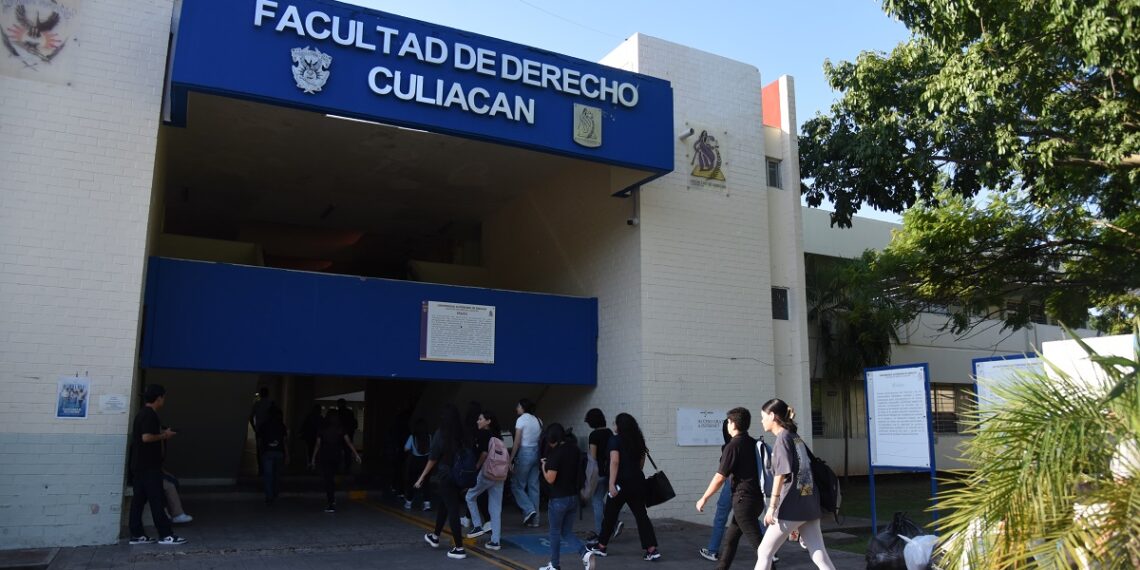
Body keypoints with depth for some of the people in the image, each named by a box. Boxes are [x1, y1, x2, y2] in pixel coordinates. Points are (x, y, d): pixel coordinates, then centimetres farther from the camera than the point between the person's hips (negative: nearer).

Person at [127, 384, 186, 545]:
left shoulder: (141, 413, 15)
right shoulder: (150, 415, -16)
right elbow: (147, 437, -24)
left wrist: (161, 433, 14)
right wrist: (164, 435, -11)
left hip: (139, 465, 10)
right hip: (148, 466, -10)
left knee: (138, 499, 9)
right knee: (157, 500, -6)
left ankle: (136, 535, 12)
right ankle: (166, 535, -4)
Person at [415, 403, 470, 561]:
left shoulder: (440, 434, -12)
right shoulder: (462, 435, -1)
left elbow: (433, 459, -9)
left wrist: (422, 478, 0)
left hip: (445, 477, -5)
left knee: (452, 510, -1)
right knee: (443, 506, 23)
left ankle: (459, 548, 1)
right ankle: (435, 537, 41)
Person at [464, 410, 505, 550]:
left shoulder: (482, 433, -8)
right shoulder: (497, 435, 11)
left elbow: (484, 453, -19)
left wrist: (476, 467, -8)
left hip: (486, 473, -6)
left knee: (470, 497, 18)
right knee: (496, 508, 9)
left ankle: (477, 526, 12)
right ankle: (495, 541, 11)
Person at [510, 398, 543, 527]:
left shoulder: (521, 419, -9)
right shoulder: (538, 420, 11)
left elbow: (517, 442, -13)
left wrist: (511, 459, -9)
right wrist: (540, 457, 13)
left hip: (524, 453, -7)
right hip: (536, 453, 7)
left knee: (516, 485, 5)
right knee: (534, 486, 9)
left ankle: (529, 509, -9)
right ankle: (534, 519, 10)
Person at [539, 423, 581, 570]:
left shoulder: (556, 453, -19)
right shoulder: (574, 449, 4)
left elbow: (550, 479, -20)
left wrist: (544, 467, -1)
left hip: (559, 499, -7)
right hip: (573, 497, 7)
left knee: (555, 533, 11)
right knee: (567, 532, 16)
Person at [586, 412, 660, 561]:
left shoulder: (615, 440, -9)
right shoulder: (637, 440, 11)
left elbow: (614, 462, -19)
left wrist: (612, 484, -23)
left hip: (622, 482, -5)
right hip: (638, 481, 5)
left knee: (610, 515, 9)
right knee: (641, 515, 5)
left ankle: (601, 547, 22)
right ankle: (652, 549, -3)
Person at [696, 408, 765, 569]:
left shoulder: (733, 446, -13)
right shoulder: (754, 443, 8)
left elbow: (720, 478, -13)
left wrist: (704, 498, -3)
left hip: (743, 498, -8)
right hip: (757, 497, 8)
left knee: (758, 541, -4)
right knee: (731, 538, 16)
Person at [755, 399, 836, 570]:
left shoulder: (783, 437, -7)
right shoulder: (796, 437, 17)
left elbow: (781, 474, -16)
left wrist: (772, 506, -16)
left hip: (791, 506, -8)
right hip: (810, 504, 8)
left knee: (764, 551, 4)